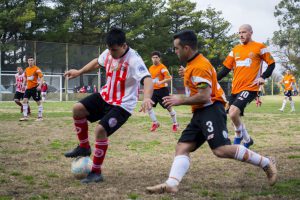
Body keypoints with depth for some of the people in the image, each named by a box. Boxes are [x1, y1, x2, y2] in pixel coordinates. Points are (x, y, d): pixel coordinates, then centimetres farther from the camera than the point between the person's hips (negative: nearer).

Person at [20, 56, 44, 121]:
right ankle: (25, 116, 3)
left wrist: (39, 85, -28)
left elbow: (42, 77, -16)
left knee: (38, 102, -1)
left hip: (35, 87, -7)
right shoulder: (26, 69, 11)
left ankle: (40, 117, 7)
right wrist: (24, 85, 19)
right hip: (28, 88, 7)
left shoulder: (36, 69, -9)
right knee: (24, 100, -1)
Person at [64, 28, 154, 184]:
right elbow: (97, 62, 21)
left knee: (100, 130, -22)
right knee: (78, 109, -7)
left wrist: (147, 97, -58)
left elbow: (147, 80, -39)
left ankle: (96, 173, -5)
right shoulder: (109, 53, -3)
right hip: (105, 96, 7)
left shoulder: (134, 60, -25)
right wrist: (79, 72, 24)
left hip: (123, 105, -7)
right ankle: (84, 147, 13)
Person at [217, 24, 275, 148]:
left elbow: (271, 64, 4)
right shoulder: (235, 50, 15)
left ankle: (239, 137, -1)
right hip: (235, 89, 6)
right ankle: (246, 140, 32)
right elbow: (226, 68, 16)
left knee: (233, 113, -24)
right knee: (235, 117, 10)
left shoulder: (259, 47, 1)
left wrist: (263, 77, -12)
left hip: (250, 88, -6)